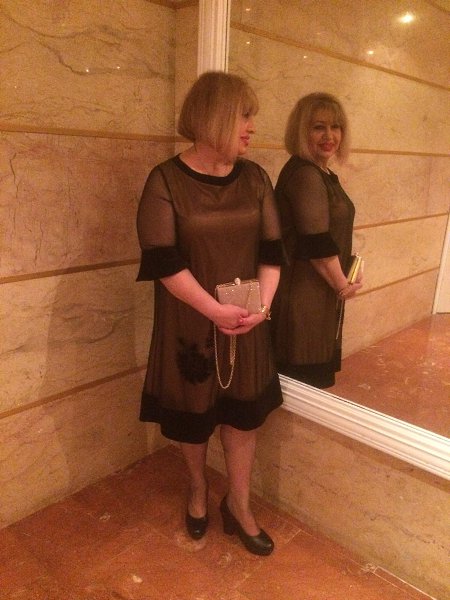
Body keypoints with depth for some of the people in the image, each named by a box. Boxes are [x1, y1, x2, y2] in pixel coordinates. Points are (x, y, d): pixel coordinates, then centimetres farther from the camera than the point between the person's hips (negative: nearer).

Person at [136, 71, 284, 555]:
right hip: (190, 322, -3)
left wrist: (263, 302, -15)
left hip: (246, 322, 4)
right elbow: (163, 261, -18)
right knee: (192, 413, 14)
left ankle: (238, 505, 34)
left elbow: (272, 248, 0)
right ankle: (198, 488, 43)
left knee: (244, 412, 12)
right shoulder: (166, 181, -11)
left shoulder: (254, 178, 2)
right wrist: (214, 310, -24)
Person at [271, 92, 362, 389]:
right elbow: (317, 244, -23)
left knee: (313, 374, 22)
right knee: (305, 379, 6)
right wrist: (343, 286, -10)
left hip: (315, 290, 10)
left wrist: (342, 281, 12)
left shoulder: (320, 172, 12)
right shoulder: (305, 174, -20)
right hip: (304, 293, -10)